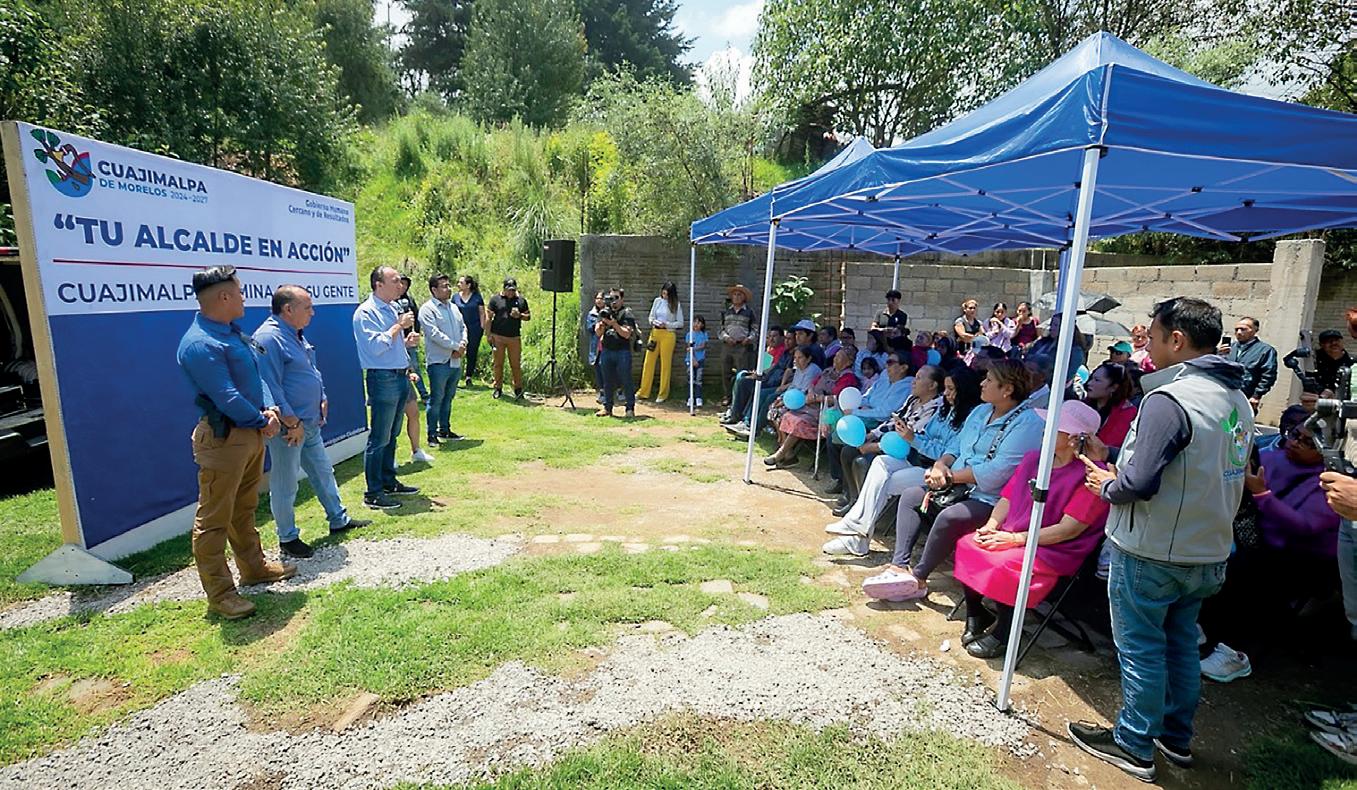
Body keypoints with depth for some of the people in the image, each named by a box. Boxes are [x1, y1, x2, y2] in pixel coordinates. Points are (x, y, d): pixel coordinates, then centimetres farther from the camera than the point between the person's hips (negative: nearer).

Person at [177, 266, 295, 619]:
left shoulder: (234, 333, 10)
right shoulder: (199, 344, -20)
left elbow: (257, 375, 11)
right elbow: (226, 398, -23)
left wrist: (270, 410, -6)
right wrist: (262, 421, -10)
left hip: (252, 433, 10)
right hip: (222, 439, -10)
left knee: (244, 510, 23)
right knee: (214, 520, 2)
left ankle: (254, 566, 38)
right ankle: (220, 594, 11)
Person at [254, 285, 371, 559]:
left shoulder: (296, 334, 11)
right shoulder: (268, 338, -20)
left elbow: (312, 371, 21)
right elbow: (271, 387, -23)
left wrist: (322, 401, 11)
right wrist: (292, 422, -21)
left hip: (310, 423, 10)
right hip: (288, 428, -10)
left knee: (323, 472, 19)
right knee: (285, 484, 5)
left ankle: (338, 520, 33)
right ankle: (288, 538, 19)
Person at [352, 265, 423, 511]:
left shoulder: (393, 308, 15)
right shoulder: (366, 312, -11)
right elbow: (376, 346, -21)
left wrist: (407, 341, 6)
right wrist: (398, 326, -16)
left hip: (400, 377, 9)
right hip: (383, 379, -9)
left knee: (392, 435, 16)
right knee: (379, 438, -4)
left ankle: (389, 482, 28)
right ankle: (373, 493, 3)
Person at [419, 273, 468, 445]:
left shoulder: (454, 308, 15)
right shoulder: (427, 309, -8)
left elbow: (463, 328, 16)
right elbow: (434, 334, -17)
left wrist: (463, 344, -4)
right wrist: (456, 346, -15)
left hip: (456, 361, 7)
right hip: (439, 361, -7)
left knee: (448, 397, 15)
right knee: (436, 399, -2)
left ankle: (445, 429, 26)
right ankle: (432, 434, 6)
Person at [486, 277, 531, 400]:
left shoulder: (521, 300, 10)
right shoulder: (495, 299, 4)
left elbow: (528, 316, 14)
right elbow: (488, 317, 3)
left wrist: (520, 315, -8)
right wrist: (489, 335, -4)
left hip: (515, 338, 1)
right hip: (498, 337, -1)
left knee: (516, 364, 1)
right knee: (498, 363, 6)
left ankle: (518, 389, 10)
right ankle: (498, 388, 16)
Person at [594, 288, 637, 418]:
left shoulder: (626, 313, -2)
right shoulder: (604, 312, 11)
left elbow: (627, 334, -11)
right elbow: (598, 332, 7)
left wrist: (614, 324, -18)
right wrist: (603, 322, -12)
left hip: (623, 352, -4)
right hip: (606, 351, 4)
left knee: (626, 381, -1)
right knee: (608, 382, 9)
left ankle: (630, 408, 5)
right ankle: (607, 408, 17)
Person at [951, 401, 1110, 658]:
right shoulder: (1033, 458, 8)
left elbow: (1069, 529, -18)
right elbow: (1007, 498, 10)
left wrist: (1016, 539, -20)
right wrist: (991, 525, -8)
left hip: (1054, 551, -7)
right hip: (1010, 535, 7)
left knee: (1005, 565, -31)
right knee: (967, 544, -14)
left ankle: (1003, 634, -5)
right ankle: (976, 616, 7)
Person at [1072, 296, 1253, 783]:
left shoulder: (1169, 398, -22)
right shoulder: (1238, 400, 6)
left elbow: (1137, 482, -27)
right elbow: (1213, 475, 15)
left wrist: (1107, 485, -6)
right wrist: (1116, 465, 12)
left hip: (1151, 554, -8)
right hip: (1209, 552, 8)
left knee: (1140, 650, 7)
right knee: (1182, 645, 21)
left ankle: (1134, 747, 21)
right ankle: (1176, 738, 36)